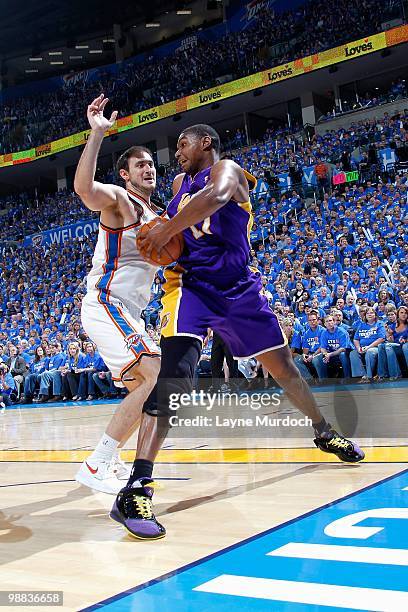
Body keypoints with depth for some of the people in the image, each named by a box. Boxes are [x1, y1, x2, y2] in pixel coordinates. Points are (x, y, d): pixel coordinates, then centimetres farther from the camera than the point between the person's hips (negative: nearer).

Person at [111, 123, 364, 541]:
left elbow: (216, 196, -31)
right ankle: (138, 487, -32)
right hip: (191, 285, 2)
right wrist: (162, 235, -1)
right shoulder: (181, 183, 14)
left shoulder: (226, 169, -6)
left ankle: (324, 433, 40)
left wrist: (165, 230, -30)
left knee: (282, 364, 12)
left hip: (237, 287, -2)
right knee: (174, 370, -22)